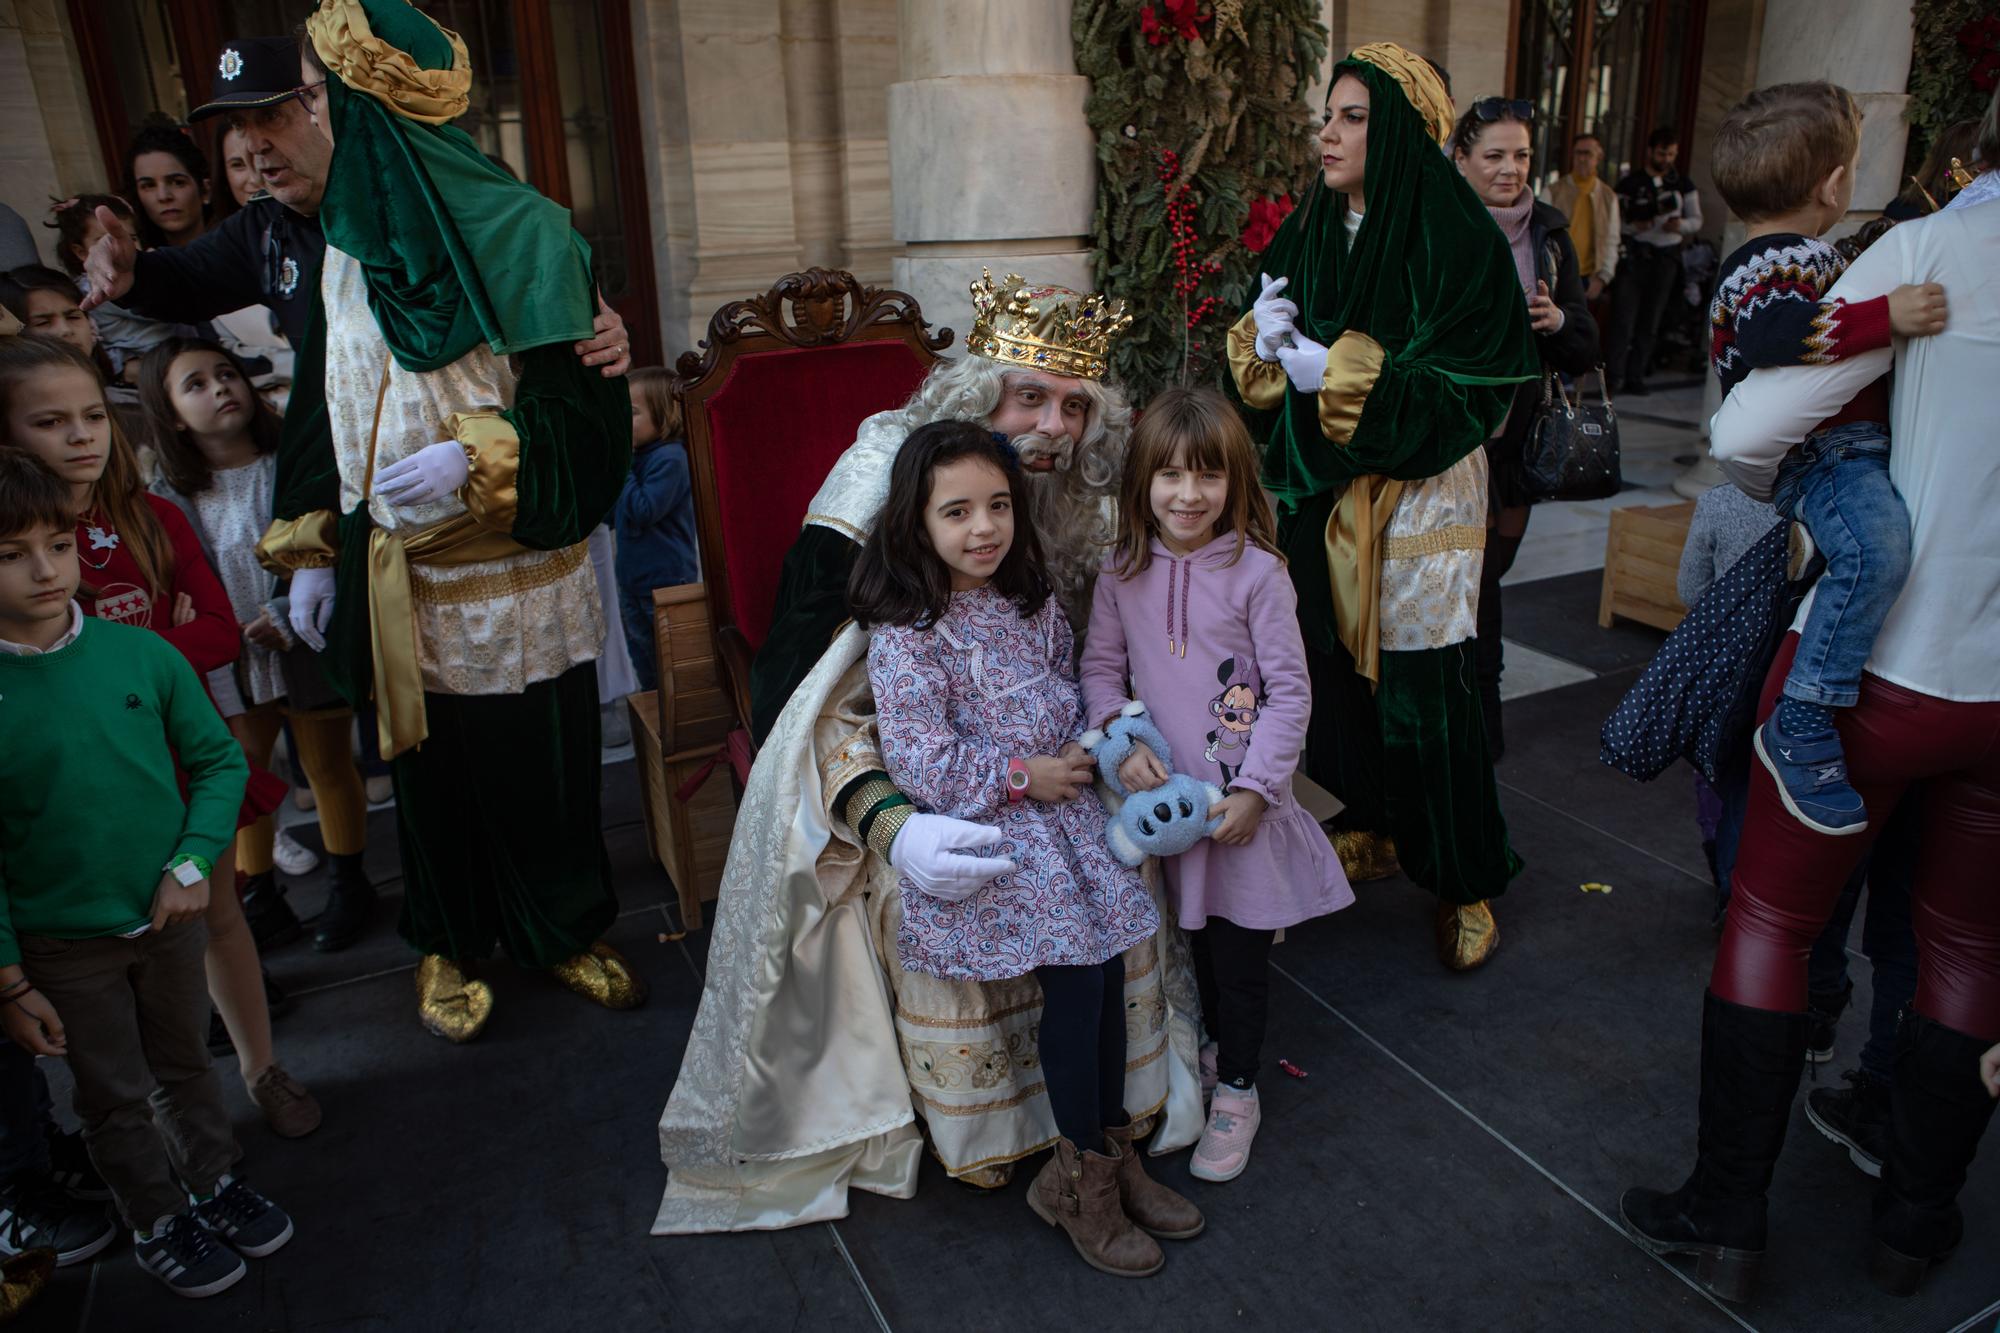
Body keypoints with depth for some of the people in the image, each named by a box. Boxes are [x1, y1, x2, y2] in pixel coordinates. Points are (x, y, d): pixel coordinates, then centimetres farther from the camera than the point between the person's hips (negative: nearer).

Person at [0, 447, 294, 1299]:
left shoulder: (141, 654, -12)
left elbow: (220, 761, -2)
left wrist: (193, 864, -14)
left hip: (169, 916, 2)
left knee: (186, 1065, 22)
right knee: (114, 1099, 17)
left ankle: (216, 1183, 45)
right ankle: (158, 1223, 39)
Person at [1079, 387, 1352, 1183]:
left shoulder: (1257, 573, -14)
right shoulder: (1123, 573, -3)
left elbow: (1290, 692, -11)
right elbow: (1100, 667, 5)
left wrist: (1255, 789, -14)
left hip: (1242, 800, -3)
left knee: (1240, 947, 8)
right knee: (1196, 936, 20)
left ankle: (1237, 1090, 28)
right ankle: (1212, 1042, 45)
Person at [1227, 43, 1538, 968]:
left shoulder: (1456, 240, -9)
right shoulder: (1309, 231, 8)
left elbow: (1468, 387, -15)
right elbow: (1261, 367, 12)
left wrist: (1341, 375, -21)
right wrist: (1263, 335, -11)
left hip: (1419, 494, -5)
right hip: (1323, 492, 5)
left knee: (1424, 687, -3)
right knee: (1336, 664, 9)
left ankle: (1465, 882, 15)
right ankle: (1374, 827, 33)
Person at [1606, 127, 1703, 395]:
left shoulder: (1683, 183, 10)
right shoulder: (1630, 181, 3)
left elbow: (1697, 219, 14)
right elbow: (1615, 220, 3)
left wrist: (1681, 225, -8)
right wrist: (1633, 227, -16)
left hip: (1666, 258, 3)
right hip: (1633, 254, -3)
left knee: (1650, 322, 4)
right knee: (1624, 319, -11)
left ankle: (1635, 376, 10)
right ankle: (1613, 376, -8)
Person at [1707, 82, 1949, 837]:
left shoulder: (1795, 256, 20)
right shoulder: (1779, 264, -15)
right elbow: (1771, 335, -35)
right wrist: (1884, 316, -34)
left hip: (1854, 447, 11)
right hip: (1822, 454, -11)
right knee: (1875, 543, -36)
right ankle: (1802, 726, -31)